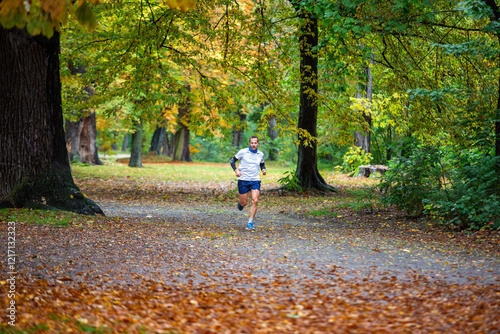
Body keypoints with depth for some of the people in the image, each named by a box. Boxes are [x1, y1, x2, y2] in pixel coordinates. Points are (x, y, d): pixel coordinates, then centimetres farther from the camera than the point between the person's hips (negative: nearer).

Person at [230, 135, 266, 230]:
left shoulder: (260, 154, 6)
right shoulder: (243, 152, -4)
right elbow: (233, 161, 3)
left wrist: (263, 169, 1)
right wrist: (236, 170, -14)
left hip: (255, 180, 2)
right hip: (243, 180, -2)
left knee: (255, 201, -15)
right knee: (244, 203, 1)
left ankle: (250, 223, -8)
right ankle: (240, 204, 41)